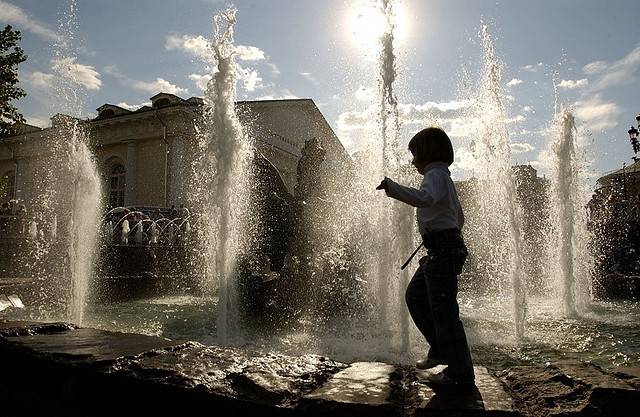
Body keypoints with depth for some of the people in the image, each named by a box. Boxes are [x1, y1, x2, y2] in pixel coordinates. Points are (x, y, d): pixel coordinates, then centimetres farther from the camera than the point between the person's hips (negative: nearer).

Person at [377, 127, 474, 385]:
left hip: (443, 250, -11)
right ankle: (441, 350, 25)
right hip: (445, 248, 11)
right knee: (415, 297, 16)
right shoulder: (444, 176, 22)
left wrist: (392, 187, -31)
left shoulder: (435, 175, -9)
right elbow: (459, 219, 28)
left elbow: (425, 198, -33)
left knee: (443, 311, -4)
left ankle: (461, 372, 7)